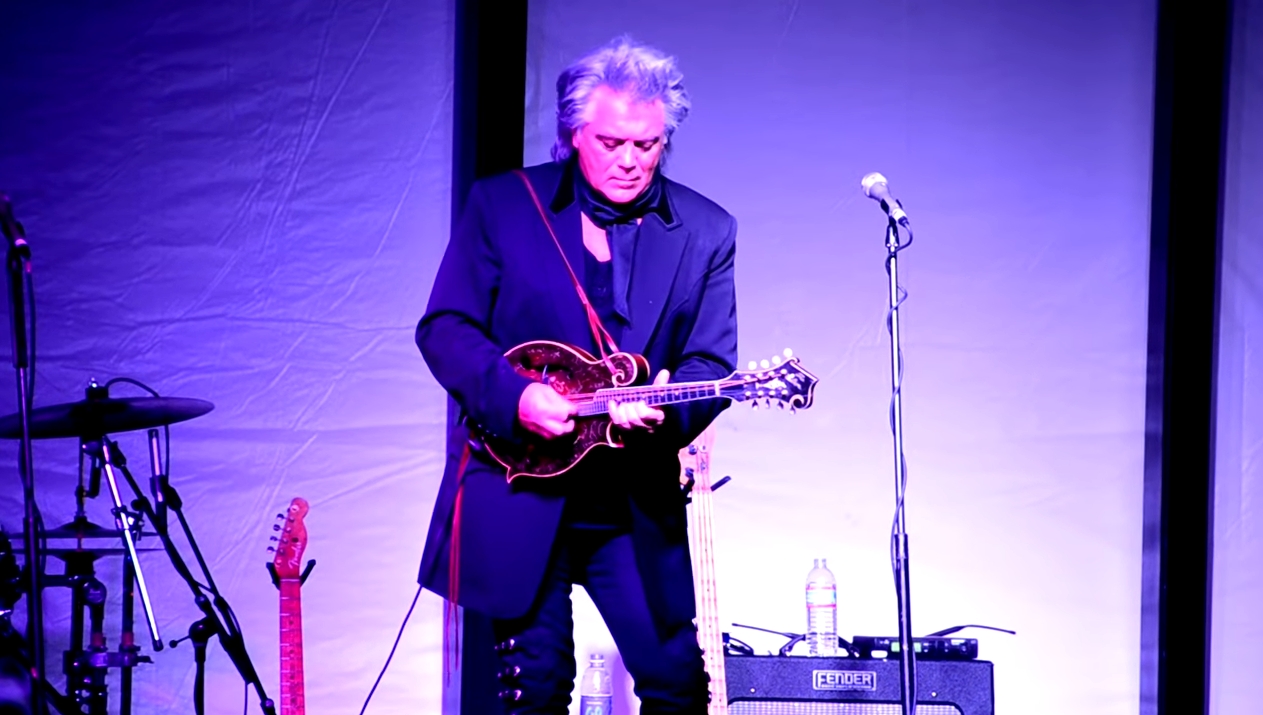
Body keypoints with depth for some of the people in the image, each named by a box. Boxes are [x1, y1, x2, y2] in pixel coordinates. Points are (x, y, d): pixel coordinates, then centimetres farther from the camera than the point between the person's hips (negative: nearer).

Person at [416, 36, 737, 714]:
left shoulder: (704, 233, 3)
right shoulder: (501, 205, -1)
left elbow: (712, 363, 0)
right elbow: (443, 328, -3)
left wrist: (665, 409, -22)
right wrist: (516, 396, -19)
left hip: (636, 506, 2)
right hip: (519, 491, -1)